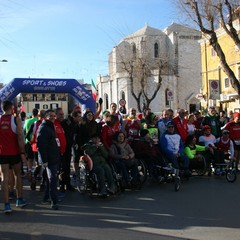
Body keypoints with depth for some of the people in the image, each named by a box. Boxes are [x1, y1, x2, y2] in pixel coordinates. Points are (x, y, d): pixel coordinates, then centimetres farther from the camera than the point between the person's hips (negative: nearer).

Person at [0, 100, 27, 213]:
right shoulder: (16, 119, -6)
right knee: (17, 175, 16)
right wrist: (22, 152, -10)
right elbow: (20, 137, -13)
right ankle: (19, 200, 23)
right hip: (14, 152, -1)